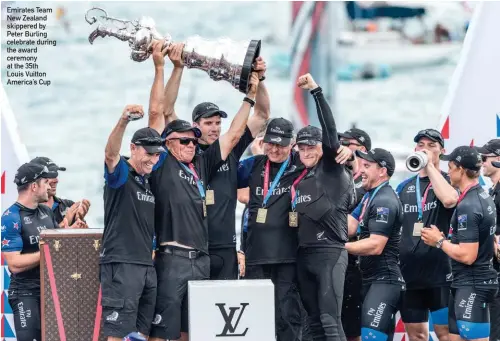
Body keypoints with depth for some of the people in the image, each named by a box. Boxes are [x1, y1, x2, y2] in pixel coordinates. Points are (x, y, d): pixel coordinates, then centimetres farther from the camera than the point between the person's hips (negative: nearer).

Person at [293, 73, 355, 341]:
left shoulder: (332, 170, -3)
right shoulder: (298, 179, 17)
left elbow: (330, 132, -15)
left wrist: (316, 91, -19)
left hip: (330, 253, -8)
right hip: (304, 254, 8)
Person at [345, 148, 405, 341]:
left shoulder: (384, 201, -17)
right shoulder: (370, 196, 16)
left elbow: (376, 245, -22)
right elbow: (349, 228, 7)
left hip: (384, 282, -11)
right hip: (371, 280, 11)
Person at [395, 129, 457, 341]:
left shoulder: (448, 181, 2)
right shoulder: (404, 187, 14)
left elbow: (449, 199, -23)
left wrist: (430, 165, -14)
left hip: (439, 270, -5)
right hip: (409, 271, 5)